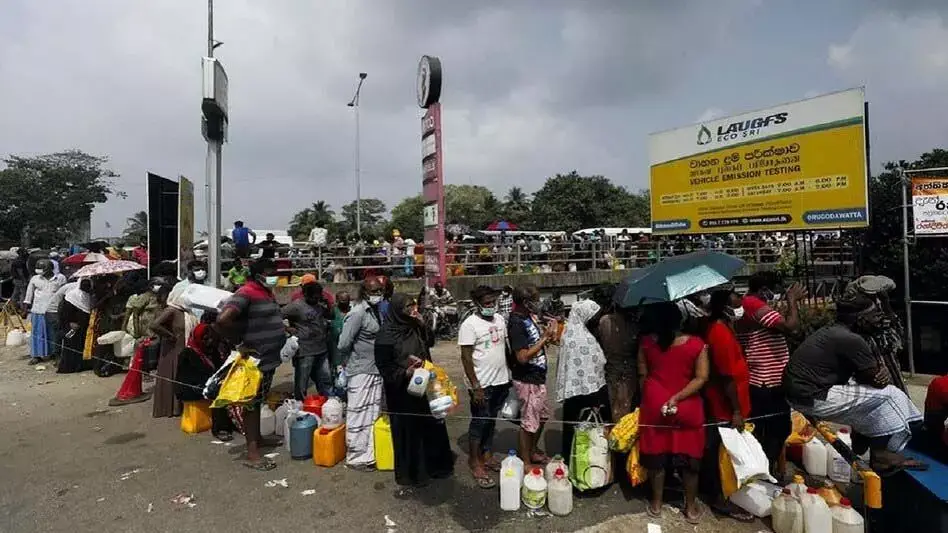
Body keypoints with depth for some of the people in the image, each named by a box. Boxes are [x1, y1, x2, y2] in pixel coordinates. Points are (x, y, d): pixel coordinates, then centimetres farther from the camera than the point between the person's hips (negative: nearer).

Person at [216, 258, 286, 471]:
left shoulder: (267, 293, 11)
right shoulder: (246, 294, -19)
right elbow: (222, 320, -30)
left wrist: (283, 328, 8)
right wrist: (239, 344, -22)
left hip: (269, 359, 9)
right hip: (256, 360, -9)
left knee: (259, 401, 20)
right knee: (252, 403, -1)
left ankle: (258, 438, 35)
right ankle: (252, 453, 6)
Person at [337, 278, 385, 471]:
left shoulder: (376, 311, 8)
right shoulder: (358, 313, -18)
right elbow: (343, 344, -19)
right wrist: (346, 364, -4)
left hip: (375, 371, 8)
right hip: (361, 372, -8)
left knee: (373, 414, 16)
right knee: (358, 415, 3)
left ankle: (370, 454, 29)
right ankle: (356, 458, 16)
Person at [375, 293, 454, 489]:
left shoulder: (414, 327, 0)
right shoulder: (386, 335, -19)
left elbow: (429, 343, 11)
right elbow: (384, 367, -15)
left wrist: (423, 325, -5)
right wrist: (405, 372, -29)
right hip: (402, 391, -7)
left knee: (432, 426, 16)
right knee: (408, 431, 7)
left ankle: (434, 465, 35)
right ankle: (410, 474, 26)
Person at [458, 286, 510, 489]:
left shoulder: (500, 319, 5)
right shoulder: (470, 324, -16)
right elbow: (466, 358, -16)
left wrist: (510, 375, 14)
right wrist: (476, 387, -18)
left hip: (501, 380, 6)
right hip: (482, 384, -6)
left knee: (491, 420, 17)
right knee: (480, 422, 5)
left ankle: (487, 455, 32)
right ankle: (475, 463, 19)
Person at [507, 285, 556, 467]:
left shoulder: (530, 316, 2)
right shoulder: (516, 323, -24)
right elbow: (523, 357, -26)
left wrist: (547, 332, -5)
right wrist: (545, 337, -23)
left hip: (538, 377, 9)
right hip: (527, 380, -9)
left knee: (542, 415, 23)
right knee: (529, 422, 5)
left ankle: (533, 452, 41)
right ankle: (525, 463, 22)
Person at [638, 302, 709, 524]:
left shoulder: (646, 342, -6)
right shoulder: (696, 344, -10)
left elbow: (643, 376, 2)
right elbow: (701, 378, -13)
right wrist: (677, 398, -13)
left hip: (654, 404, 1)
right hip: (687, 408, -1)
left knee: (656, 454, 13)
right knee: (689, 456, 15)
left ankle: (656, 503, 27)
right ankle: (691, 507, 29)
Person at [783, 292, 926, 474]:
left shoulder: (833, 331, 10)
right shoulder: (851, 339, -18)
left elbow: (865, 374, 19)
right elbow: (876, 380, -8)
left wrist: (882, 369, -1)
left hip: (802, 389, 9)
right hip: (814, 398, -9)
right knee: (888, 395, 0)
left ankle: (860, 444, 31)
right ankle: (881, 456, 12)